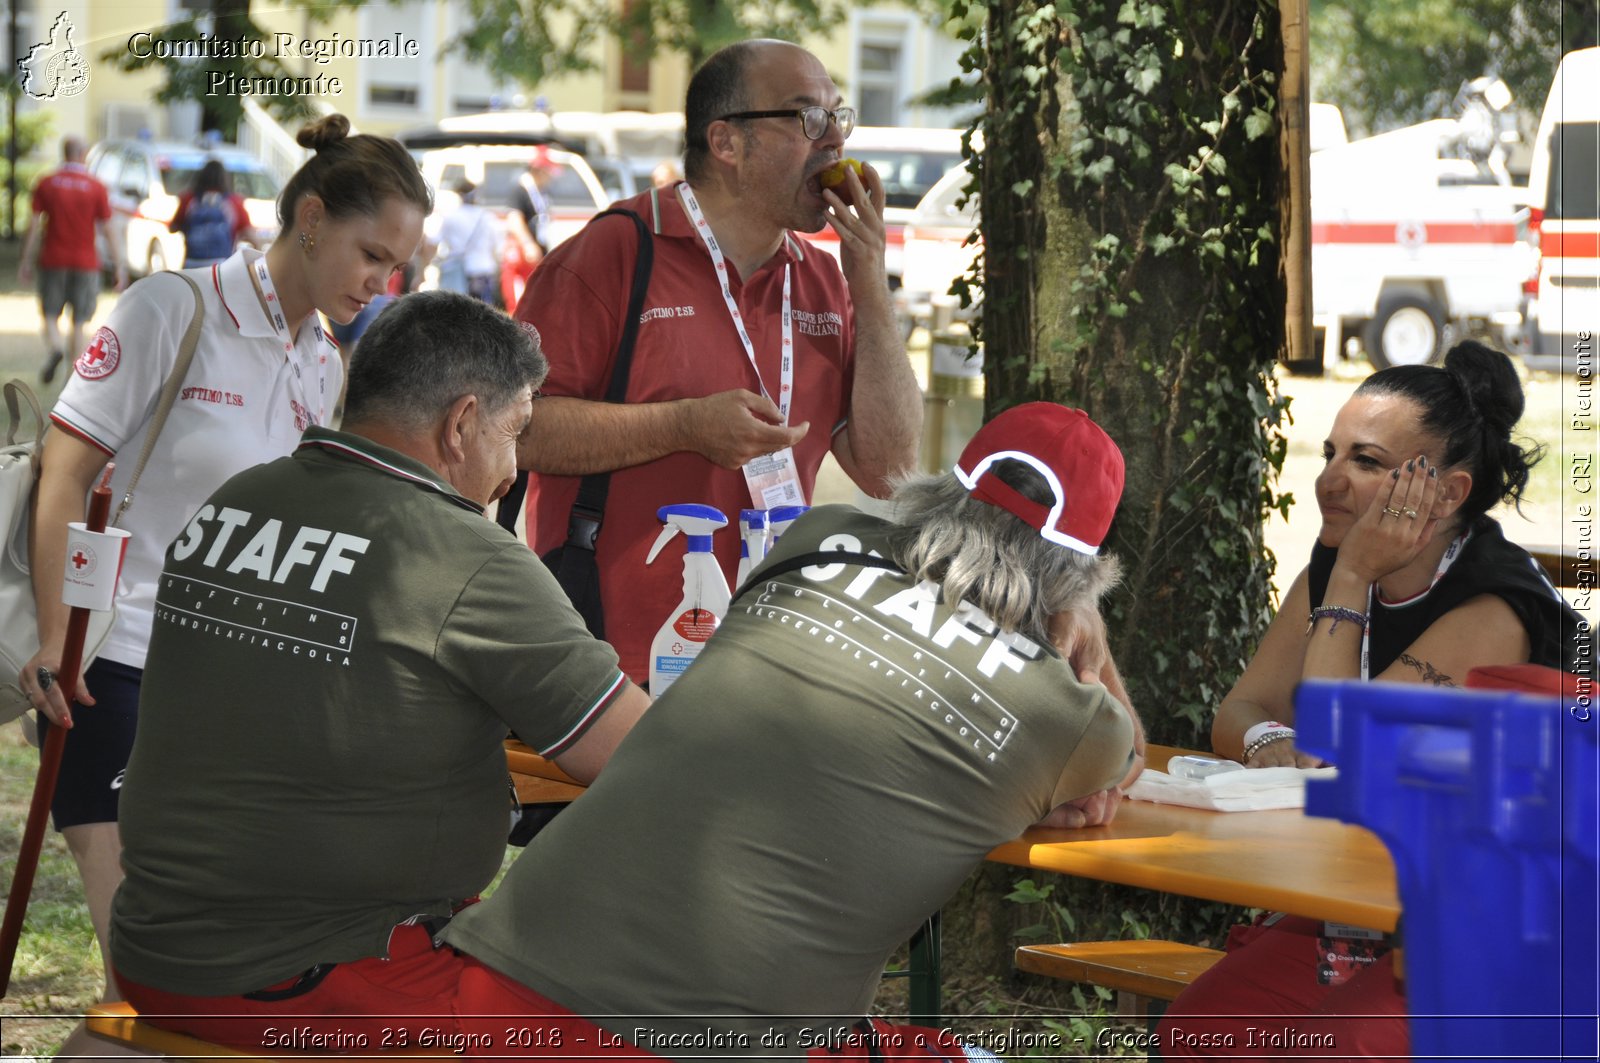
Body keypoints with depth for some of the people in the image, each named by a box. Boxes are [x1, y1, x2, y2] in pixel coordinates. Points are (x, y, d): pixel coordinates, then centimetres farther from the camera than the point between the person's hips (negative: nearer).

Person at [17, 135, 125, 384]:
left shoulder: (45, 184, -1)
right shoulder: (96, 188, -2)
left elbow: (33, 225, -3)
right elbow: (107, 230, -3)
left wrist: (25, 261, 1)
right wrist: (119, 264, 2)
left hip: (53, 261, 0)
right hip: (85, 261, 0)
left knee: (51, 315, 7)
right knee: (79, 321, 9)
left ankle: (54, 348, -21)